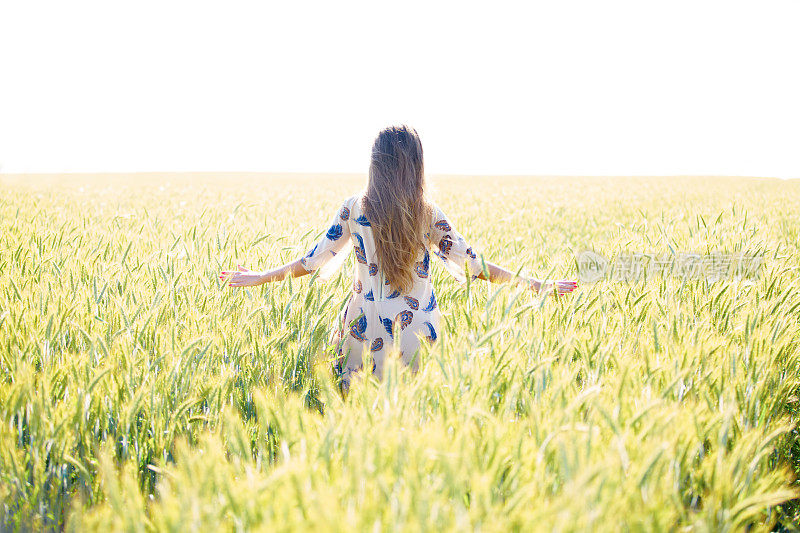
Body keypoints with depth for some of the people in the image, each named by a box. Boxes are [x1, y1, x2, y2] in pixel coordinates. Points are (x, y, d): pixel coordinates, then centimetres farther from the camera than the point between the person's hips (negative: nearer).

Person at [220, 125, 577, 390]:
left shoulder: (354, 209, -4)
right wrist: (537, 285, 4)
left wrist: (260, 278, 14)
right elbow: (470, 265, -3)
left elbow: (316, 261, 1)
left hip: (366, 325, 0)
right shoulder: (428, 214, -4)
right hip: (416, 326, 0)